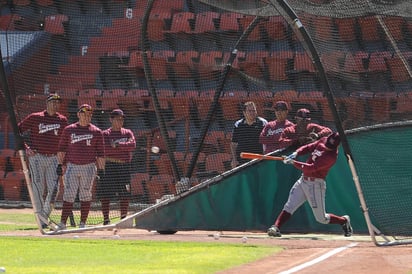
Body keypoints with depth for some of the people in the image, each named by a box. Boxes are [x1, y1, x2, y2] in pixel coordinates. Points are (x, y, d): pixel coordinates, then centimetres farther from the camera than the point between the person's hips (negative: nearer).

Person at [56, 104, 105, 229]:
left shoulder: (96, 132, 5)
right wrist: (60, 164, 2)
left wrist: (101, 169, 0)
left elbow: (100, 152, 5)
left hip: (89, 167, 0)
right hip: (72, 166, 0)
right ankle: (62, 223, -4)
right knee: (68, 195, -4)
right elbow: (61, 148, 9)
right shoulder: (69, 130, 7)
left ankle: (83, 223, 8)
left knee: (85, 196, 2)